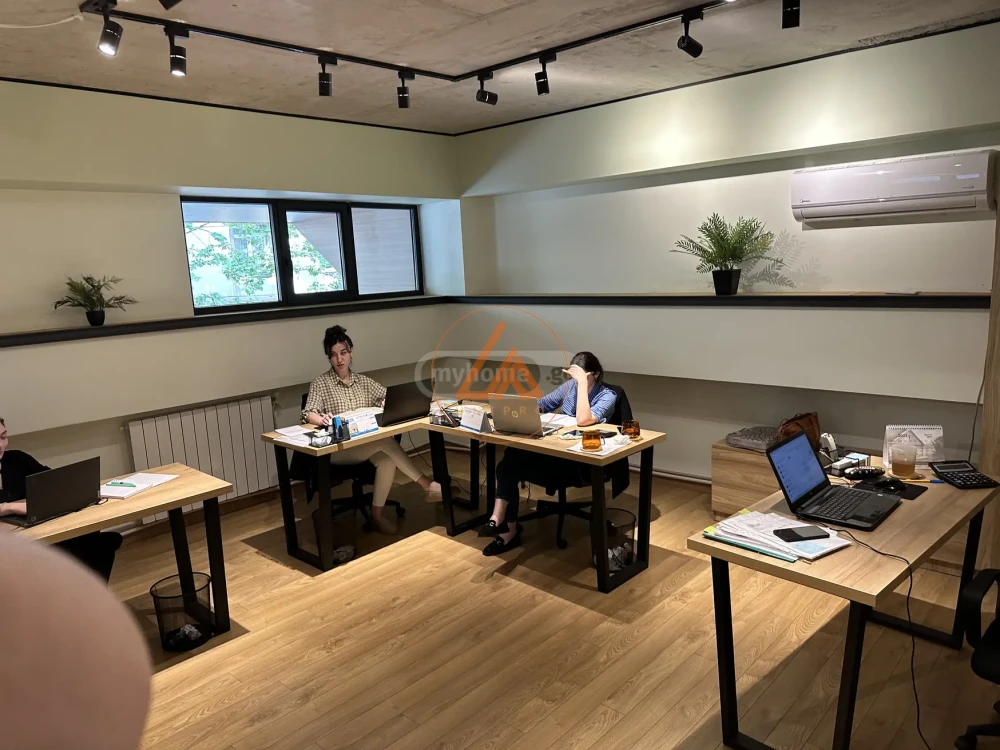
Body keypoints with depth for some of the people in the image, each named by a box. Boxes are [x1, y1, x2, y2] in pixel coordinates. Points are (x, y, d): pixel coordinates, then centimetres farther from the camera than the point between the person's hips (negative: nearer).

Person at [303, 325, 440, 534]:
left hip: (368, 444, 5)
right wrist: (322, 419, -36)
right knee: (385, 441, -30)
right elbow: (308, 414, -12)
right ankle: (425, 483, -21)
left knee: (387, 459, -29)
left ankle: (378, 512, -16)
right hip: (337, 449, -5)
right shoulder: (320, 384, -1)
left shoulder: (363, 381, 14)